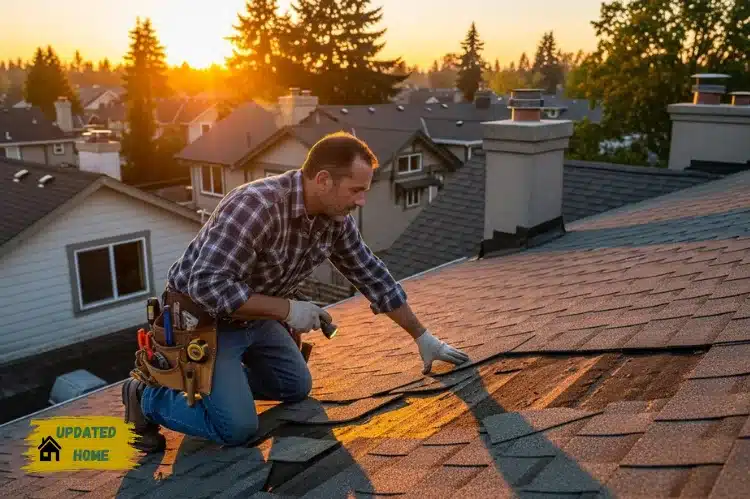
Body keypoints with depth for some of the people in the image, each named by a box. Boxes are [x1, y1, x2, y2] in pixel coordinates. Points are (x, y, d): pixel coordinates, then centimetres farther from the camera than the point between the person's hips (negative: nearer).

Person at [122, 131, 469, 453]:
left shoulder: (336, 219, -9)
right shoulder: (256, 205, -35)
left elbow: (372, 275, 1)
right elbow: (207, 286, -37)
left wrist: (421, 336, 5)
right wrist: (287, 309, -31)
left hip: (255, 317, 8)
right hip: (203, 318, -8)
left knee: (296, 387, 16)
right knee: (237, 428, -14)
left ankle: (223, 377, 26)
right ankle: (149, 396, 6)